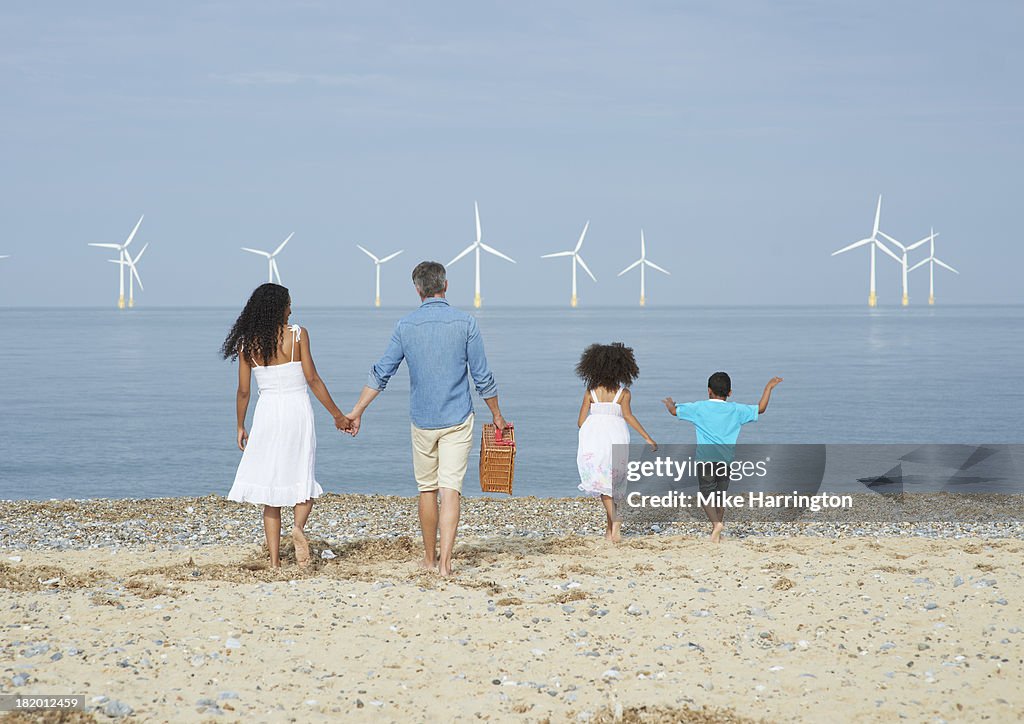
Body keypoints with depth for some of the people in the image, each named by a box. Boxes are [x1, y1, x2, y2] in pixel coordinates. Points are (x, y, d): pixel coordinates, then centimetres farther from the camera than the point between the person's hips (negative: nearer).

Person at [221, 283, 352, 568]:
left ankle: (274, 559, 4)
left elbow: (243, 390, 4)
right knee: (303, 479, 10)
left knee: (271, 486, 8)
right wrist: (337, 415, -1)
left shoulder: (248, 343, 1)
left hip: (267, 413, 2)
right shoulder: (297, 334, -6)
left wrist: (240, 427, 16)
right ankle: (299, 526, -21)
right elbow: (312, 379, -7)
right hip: (297, 410, -2)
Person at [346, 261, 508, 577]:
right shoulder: (465, 323, -6)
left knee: (427, 489, 15)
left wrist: (357, 412, 8)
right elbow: (482, 377, -4)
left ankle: (429, 558, 25)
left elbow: (381, 373, 0)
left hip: (422, 421, 2)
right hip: (458, 420, -2)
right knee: (450, 489, -5)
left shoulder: (405, 326, -2)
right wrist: (497, 416, 9)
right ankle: (445, 561, -16)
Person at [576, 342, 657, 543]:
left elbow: (581, 421, 5)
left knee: (602, 484, 2)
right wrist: (647, 438, -13)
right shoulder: (623, 393, 2)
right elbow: (628, 415, -14)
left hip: (593, 437, 0)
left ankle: (615, 520, -21)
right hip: (616, 439, 0)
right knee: (611, 482, 16)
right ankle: (609, 528, 18)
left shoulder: (590, 391, 6)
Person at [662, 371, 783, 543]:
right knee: (720, 495, 14)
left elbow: (674, 411, 8)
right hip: (726, 460, 3)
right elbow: (760, 409, 10)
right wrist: (769, 387, 22)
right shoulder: (736, 410, 5)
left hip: (705, 460, -3)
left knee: (706, 494, 0)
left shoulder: (699, 408, 0)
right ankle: (717, 533, 16)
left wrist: (670, 404, 32)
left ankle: (716, 523, -23)